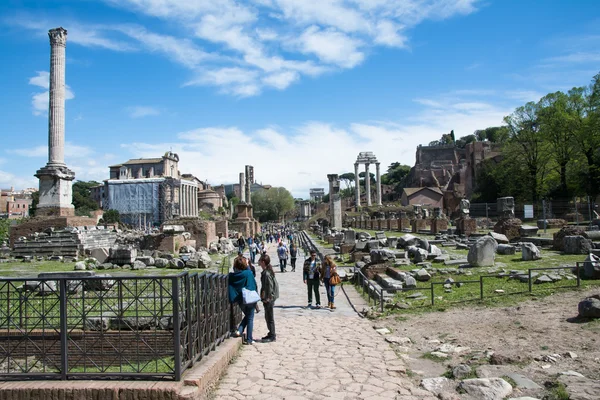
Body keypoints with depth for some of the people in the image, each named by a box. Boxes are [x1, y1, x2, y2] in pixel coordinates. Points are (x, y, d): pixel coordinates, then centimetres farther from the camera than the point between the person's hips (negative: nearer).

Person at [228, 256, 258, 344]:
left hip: (240, 300, 4)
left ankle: (239, 331, 12)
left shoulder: (232, 276, -6)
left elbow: (230, 288, -4)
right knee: (250, 319, 8)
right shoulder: (248, 273, -15)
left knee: (247, 316, 26)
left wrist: (234, 299, 2)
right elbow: (254, 285, -7)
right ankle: (249, 340, 9)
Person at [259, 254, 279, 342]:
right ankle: (271, 334, 27)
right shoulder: (267, 271, 9)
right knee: (268, 317, 17)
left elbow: (270, 286, -21)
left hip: (269, 298, -10)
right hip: (270, 297, 10)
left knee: (269, 317, -1)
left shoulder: (266, 273, -21)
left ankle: (272, 336, 8)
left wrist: (268, 297, -16)